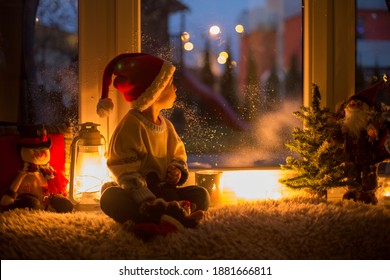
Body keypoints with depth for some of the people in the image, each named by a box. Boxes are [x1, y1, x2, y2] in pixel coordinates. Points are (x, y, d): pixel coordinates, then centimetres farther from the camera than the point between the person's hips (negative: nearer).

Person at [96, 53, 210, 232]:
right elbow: (127, 174, -21)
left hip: (164, 190, 7)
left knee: (201, 195, -12)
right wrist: (150, 202, -35)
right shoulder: (131, 125, -14)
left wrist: (178, 170, -7)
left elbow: (179, 156, 21)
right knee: (110, 197, -39)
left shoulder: (167, 126, 10)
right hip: (136, 194, -7)